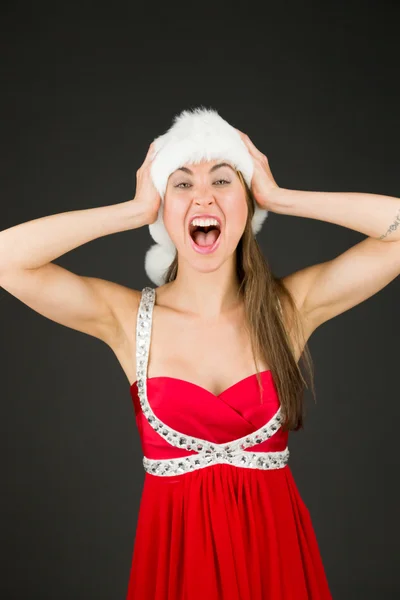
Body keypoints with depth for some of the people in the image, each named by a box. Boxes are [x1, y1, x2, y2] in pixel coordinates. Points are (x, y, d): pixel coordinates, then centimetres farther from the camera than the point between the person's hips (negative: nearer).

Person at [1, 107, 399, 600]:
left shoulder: (291, 307, -7)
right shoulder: (129, 318, -8)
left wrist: (277, 197, -11)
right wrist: (136, 210, -14)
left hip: (274, 549, 1)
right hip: (174, 552, 0)